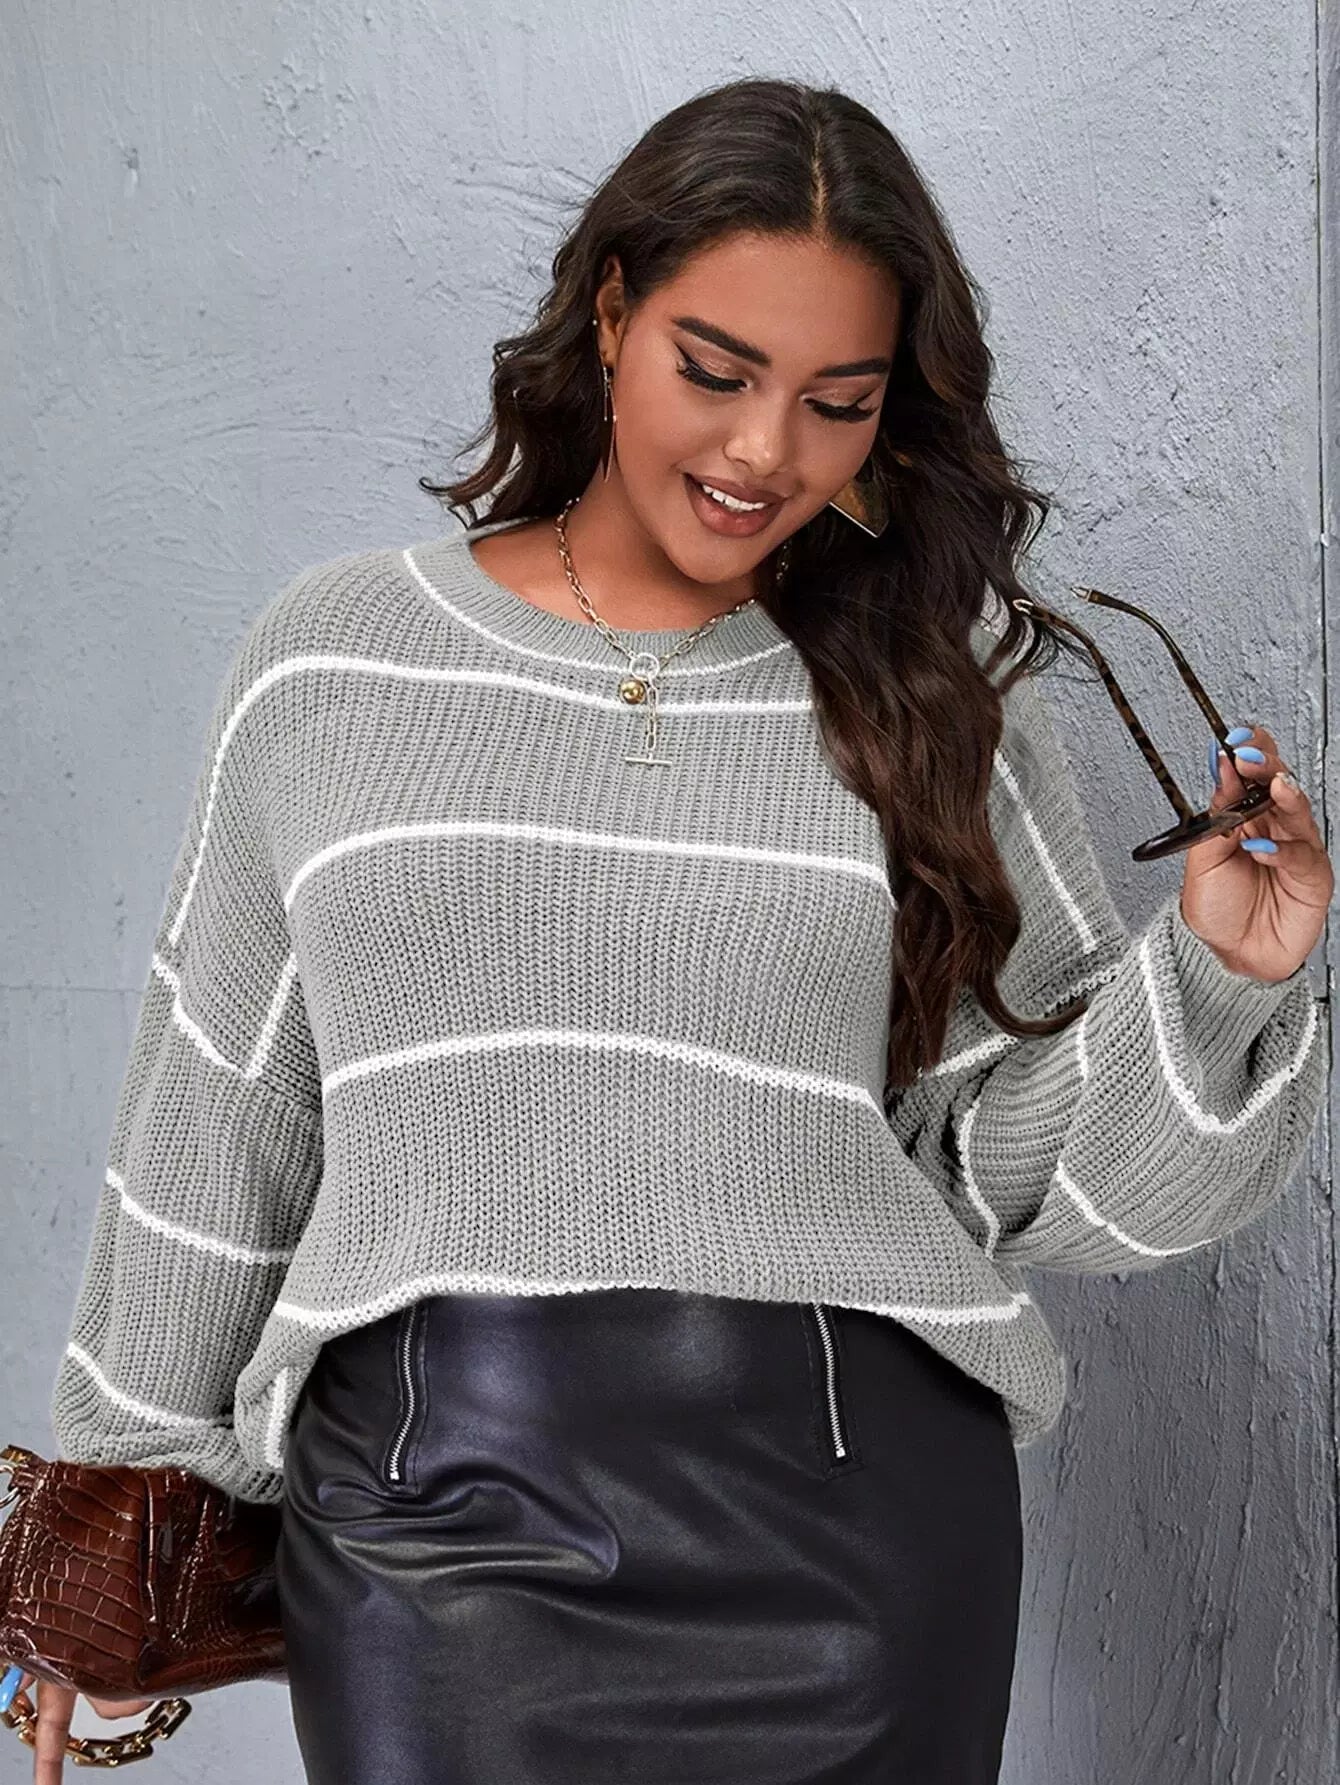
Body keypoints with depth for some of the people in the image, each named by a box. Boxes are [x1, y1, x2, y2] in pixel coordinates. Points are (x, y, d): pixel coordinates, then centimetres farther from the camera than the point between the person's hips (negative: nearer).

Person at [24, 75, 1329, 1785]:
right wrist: (122, 1511, 13)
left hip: (857, 1518, 1)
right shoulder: (329, 660, 3)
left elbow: (1024, 1165, 4)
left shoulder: (935, 693, 3)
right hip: (431, 1518, 0)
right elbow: (209, 1128, 8)